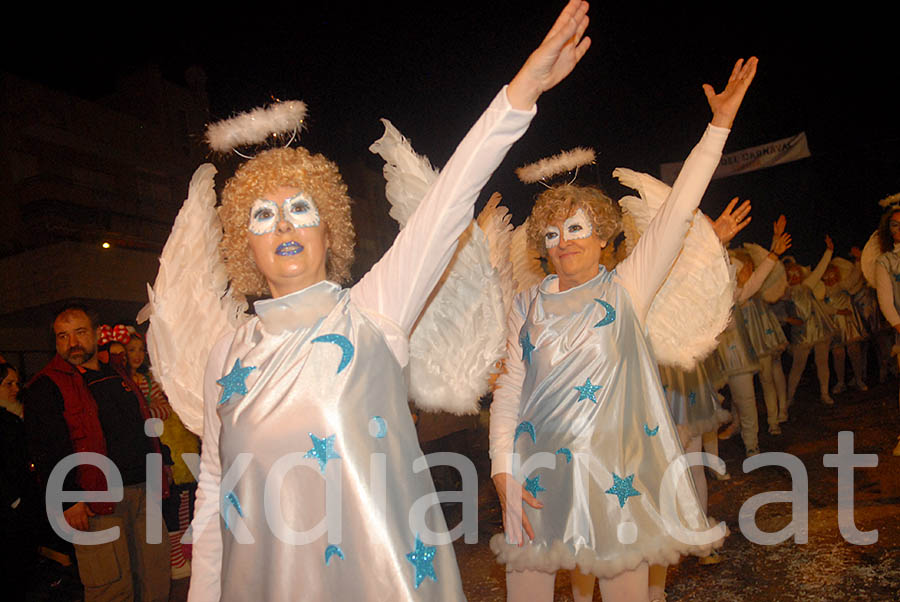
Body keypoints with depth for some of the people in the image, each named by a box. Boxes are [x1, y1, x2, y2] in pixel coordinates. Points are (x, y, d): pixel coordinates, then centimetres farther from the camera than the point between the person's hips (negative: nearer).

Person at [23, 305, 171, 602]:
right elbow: (46, 450, -12)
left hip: (144, 490, 6)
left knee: (156, 578, 11)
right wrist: (67, 500, -18)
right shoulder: (46, 387, -3)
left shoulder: (118, 375, 17)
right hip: (98, 498, -6)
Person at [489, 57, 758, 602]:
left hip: (611, 467, -1)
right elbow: (509, 389, 5)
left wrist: (719, 125, -10)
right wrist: (502, 470, -3)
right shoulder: (529, 305, 6)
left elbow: (677, 212, -7)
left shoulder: (626, 289, 0)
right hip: (538, 471, 2)